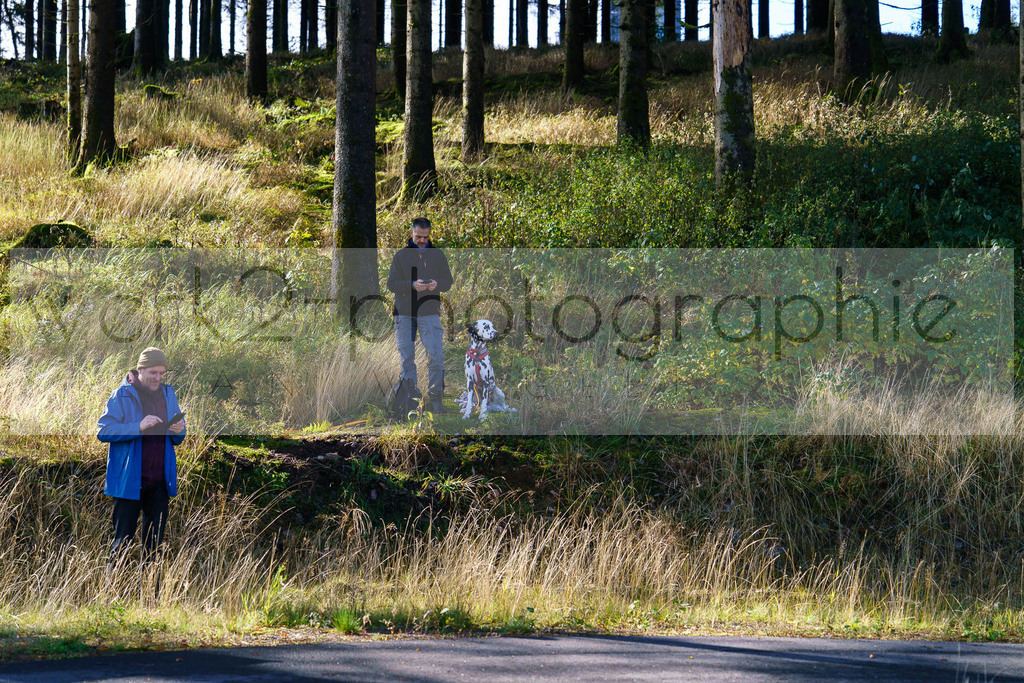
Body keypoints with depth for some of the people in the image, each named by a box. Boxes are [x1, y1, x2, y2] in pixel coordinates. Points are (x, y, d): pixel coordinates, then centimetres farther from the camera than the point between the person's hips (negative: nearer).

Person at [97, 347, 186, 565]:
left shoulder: (168, 394, 11)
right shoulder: (122, 395, -5)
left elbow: (177, 440, 19)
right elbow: (103, 431, -15)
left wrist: (179, 430, -6)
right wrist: (138, 427, -24)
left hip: (159, 481, 5)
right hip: (129, 480, -5)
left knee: (154, 539, 8)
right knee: (124, 538, -3)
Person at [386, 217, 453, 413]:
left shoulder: (438, 255, 11)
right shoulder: (401, 256, 7)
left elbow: (448, 281, 9)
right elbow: (392, 283, 0)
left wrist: (437, 285, -14)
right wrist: (412, 285, -18)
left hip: (429, 312, 0)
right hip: (404, 312, 0)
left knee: (436, 355, -10)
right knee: (406, 356, 2)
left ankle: (436, 397, -2)